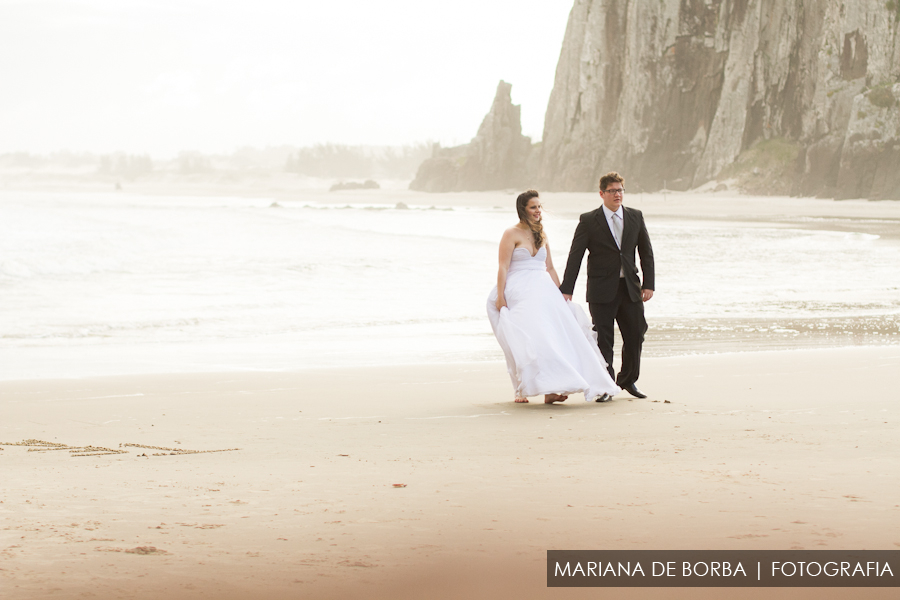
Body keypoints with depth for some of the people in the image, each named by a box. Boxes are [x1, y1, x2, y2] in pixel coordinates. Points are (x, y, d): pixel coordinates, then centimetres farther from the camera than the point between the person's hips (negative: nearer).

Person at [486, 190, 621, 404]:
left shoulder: (541, 235, 17)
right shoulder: (512, 234, -1)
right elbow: (503, 267, -7)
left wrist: (561, 294, 16)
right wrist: (500, 296, -16)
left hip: (543, 290, 6)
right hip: (520, 292, -6)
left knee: (554, 335, -7)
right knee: (529, 336, -16)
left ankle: (551, 390, -9)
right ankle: (522, 390, -10)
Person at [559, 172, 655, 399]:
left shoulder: (635, 217, 7)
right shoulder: (589, 221, -3)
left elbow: (646, 252, 10)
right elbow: (575, 257, -5)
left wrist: (649, 284, 2)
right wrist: (566, 290, -10)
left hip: (630, 287, 4)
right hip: (602, 290, -4)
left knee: (636, 335, 8)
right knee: (603, 339, -2)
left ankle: (627, 380, 27)